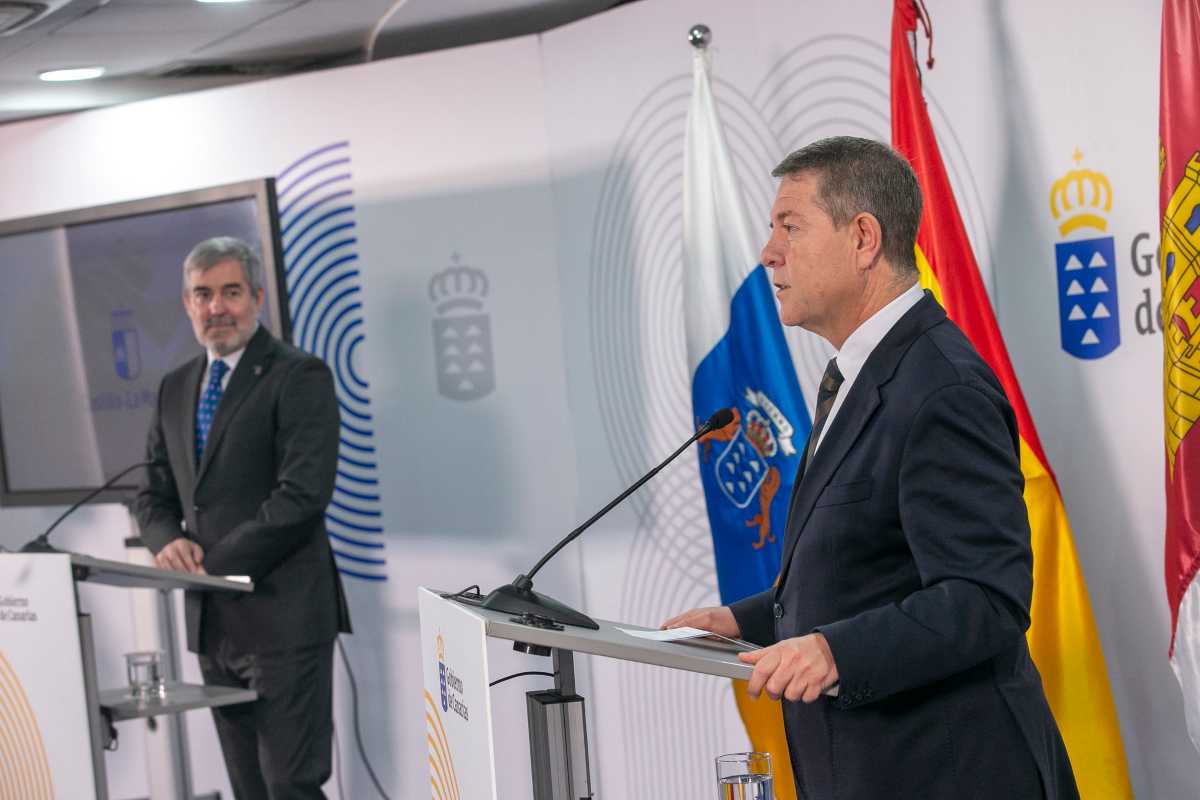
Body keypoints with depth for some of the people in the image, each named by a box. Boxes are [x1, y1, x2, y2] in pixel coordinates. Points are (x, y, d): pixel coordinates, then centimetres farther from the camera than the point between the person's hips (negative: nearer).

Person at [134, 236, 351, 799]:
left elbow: (303, 495, -16)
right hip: (213, 621, 7)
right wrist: (168, 541, -4)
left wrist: (213, 564, -15)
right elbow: (154, 493, 20)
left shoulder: (299, 377, -6)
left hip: (282, 617, -7)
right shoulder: (176, 389, 16)